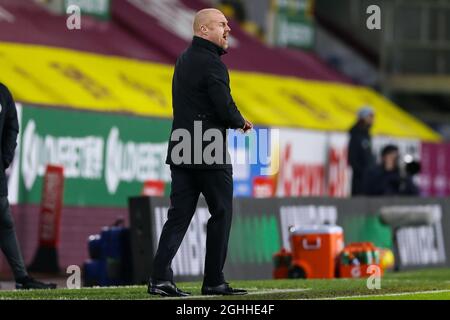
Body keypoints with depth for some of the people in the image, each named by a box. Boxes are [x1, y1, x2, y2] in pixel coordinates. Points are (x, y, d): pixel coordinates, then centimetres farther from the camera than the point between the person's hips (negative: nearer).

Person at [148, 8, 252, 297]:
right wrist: (241, 122, 2)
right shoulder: (212, 64, -14)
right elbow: (225, 108, -19)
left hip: (181, 151, 8)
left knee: (180, 213, 5)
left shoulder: (184, 60, 15)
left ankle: (160, 277, -5)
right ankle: (214, 281, 7)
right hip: (210, 154, -8)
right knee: (221, 213, 4)